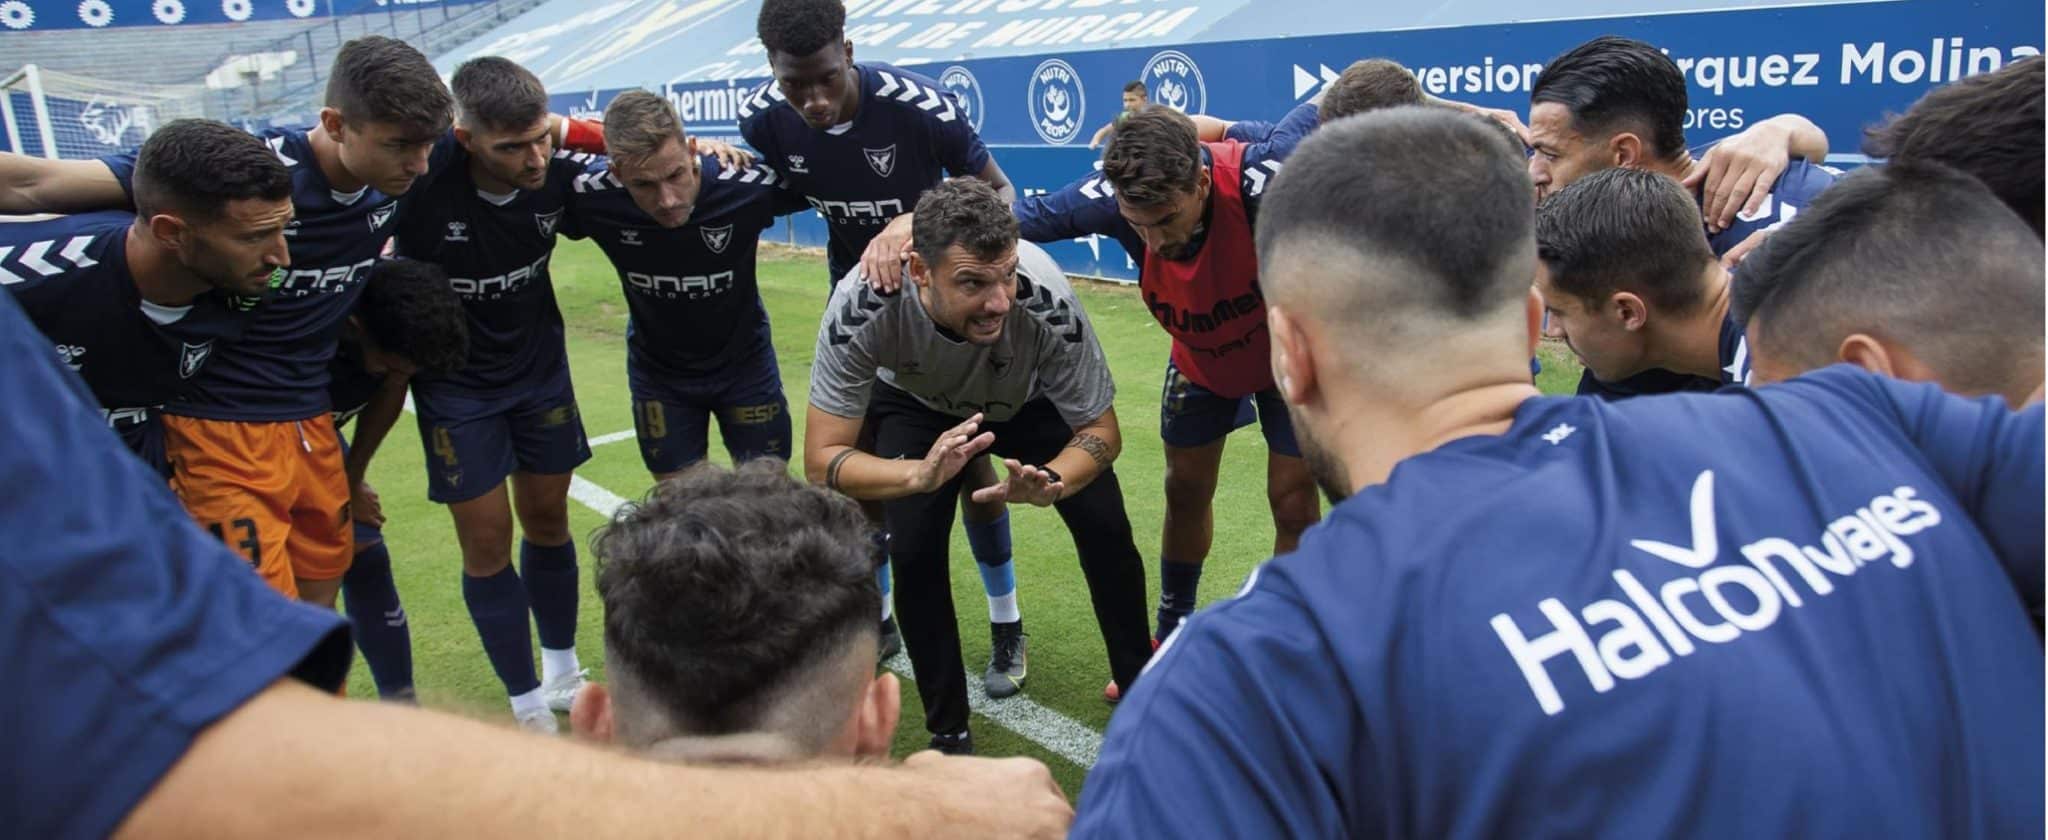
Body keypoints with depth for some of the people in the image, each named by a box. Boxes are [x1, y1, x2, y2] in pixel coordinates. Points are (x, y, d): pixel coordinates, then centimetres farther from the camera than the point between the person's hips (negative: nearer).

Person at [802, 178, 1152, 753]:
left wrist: (1047, 482, -47)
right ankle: (949, 734, 5)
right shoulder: (863, 306, -40)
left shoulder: (1045, 298, -40)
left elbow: (1100, 432, -24)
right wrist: (920, 474, -55)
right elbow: (822, 460, -35)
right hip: (917, 403, 0)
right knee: (914, 552, -17)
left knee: (1105, 528, -12)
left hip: (1030, 399, 1)